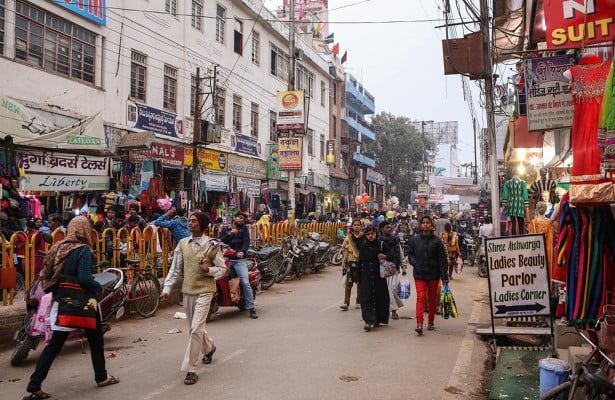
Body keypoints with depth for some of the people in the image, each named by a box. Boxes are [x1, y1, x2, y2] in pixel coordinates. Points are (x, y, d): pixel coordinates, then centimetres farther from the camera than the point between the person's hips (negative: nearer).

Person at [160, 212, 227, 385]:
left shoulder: (212, 245, -8)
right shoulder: (183, 243, 5)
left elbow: (222, 268, -2)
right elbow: (175, 269, 9)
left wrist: (208, 269, -21)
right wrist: (167, 288, 2)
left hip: (204, 290, -5)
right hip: (187, 291, 5)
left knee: (196, 329, -12)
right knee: (195, 327, 19)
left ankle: (190, 370, -5)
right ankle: (209, 348, 48)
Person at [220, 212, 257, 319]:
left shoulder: (244, 229, 13)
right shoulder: (225, 229, 17)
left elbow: (246, 242, -1)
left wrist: (242, 251, -20)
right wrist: (229, 234, -12)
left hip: (238, 259, -2)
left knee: (245, 282, -15)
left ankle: (251, 308, -10)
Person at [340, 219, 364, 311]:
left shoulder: (364, 237, 4)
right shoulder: (348, 237, 6)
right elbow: (345, 250, 7)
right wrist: (344, 263, 1)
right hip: (351, 262, 0)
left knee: (360, 283, 6)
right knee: (348, 283, -5)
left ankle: (358, 302, 18)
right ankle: (346, 303, -5)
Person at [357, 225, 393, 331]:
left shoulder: (382, 245, 2)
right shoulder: (363, 247, 8)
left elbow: (392, 255, 4)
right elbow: (360, 262, 13)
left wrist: (385, 256, -18)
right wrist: (359, 277, 11)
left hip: (379, 276, -1)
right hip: (366, 276, 1)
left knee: (380, 297, 5)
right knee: (367, 297, -8)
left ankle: (377, 319, 21)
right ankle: (368, 321, -11)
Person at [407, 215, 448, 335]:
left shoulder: (437, 241, -1)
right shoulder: (414, 239, 3)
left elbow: (442, 259, -1)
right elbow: (410, 253, 15)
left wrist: (444, 277, -5)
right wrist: (414, 263, -4)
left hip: (434, 274, 0)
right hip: (419, 274, 0)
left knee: (432, 298, 11)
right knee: (420, 297, -10)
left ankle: (430, 322, 24)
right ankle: (419, 324, -14)